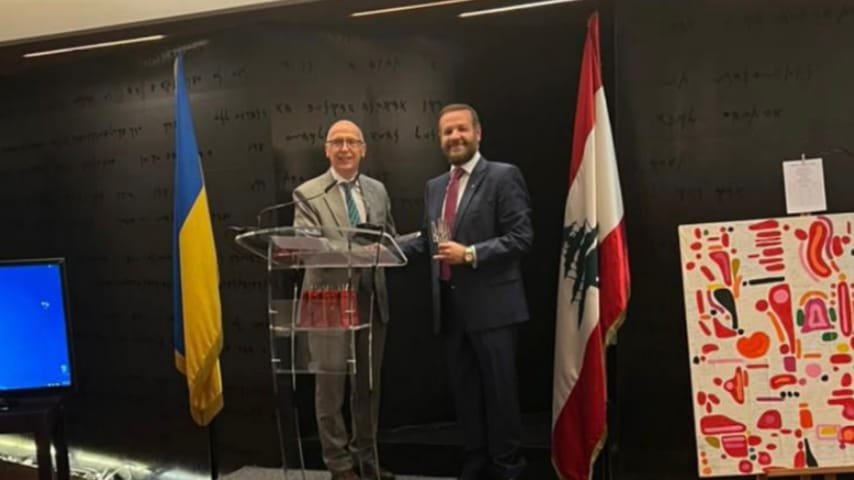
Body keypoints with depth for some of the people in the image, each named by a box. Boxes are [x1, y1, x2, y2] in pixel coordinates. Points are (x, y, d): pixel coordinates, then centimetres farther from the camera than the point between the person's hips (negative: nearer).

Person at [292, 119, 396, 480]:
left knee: (368, 383, 14)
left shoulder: (377, 190, 11)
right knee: (331, 384, 4)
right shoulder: (308, 194, -3)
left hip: (372, 298, 5)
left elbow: (390, 238, 15)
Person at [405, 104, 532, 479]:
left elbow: (521, 237, -13)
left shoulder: (503, 176, -6)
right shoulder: (434, 186, 14)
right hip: (450, 305, 6)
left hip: (491, 304, -6)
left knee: (499, 389, 4)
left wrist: (471, 254, -20)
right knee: (464, 390, 14)